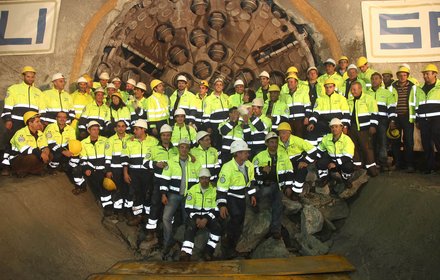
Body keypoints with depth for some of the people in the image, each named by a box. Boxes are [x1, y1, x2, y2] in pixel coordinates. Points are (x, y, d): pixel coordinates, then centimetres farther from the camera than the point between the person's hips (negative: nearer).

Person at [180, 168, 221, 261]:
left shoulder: (214, 190, -4)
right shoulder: (193, 189, -2)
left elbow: (216, 210, -6)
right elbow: (188, 208, -5)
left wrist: (206, 219, -21)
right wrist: (197, 219, -20)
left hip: (209, 216, 0)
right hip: (194, 215, 0)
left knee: (217, 227, -27)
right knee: (190, 227, -30)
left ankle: (208, 251, -17)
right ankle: (186, 253, -36)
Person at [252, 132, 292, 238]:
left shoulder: (283, 154, 5)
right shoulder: (260, 156, 0)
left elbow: (288, 171, 9)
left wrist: (288, 186, 5)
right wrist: (262, 169, -19)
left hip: (277, 185, 1)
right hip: (263, 184, -1)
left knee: (278, 205, -8)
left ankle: (275, 229, 7)